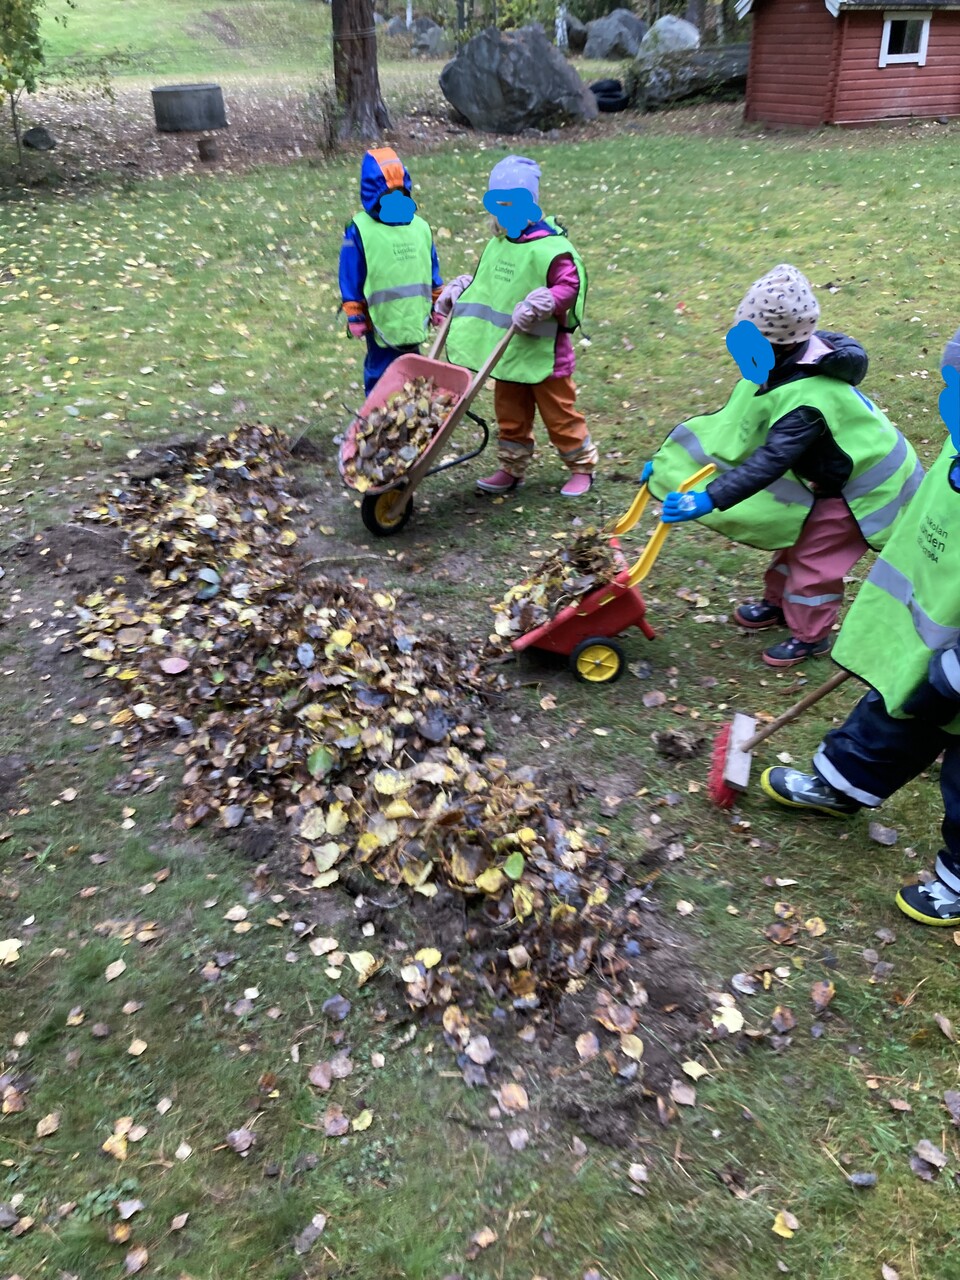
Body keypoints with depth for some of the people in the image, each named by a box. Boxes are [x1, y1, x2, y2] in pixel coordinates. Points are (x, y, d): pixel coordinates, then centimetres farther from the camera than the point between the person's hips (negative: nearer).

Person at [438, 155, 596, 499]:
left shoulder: (551, 247, -16)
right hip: (506, 351, 7)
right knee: (510, 415, 14)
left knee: (560, 414, 4)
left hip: (543, 351, -7)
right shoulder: (497, 245, 9)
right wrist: (459, 289, 7)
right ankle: (512, 469, 26)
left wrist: (538, 304, -33)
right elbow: (484, 282, 21)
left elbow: (568, 286, -22)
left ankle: (582, 466, 21)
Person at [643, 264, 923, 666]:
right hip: (833, 471, 9)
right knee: (795, 534, 20)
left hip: (861, 486, -9)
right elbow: (733, 421, -6)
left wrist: (706, 501, -51)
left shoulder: (807, 398, -40)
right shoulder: (780, 367, -10)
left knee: (814, 556, 1)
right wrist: (668, 458, -9)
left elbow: (770, 461, -45)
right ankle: (777, 602, 42)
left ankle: (809, 637, 21)